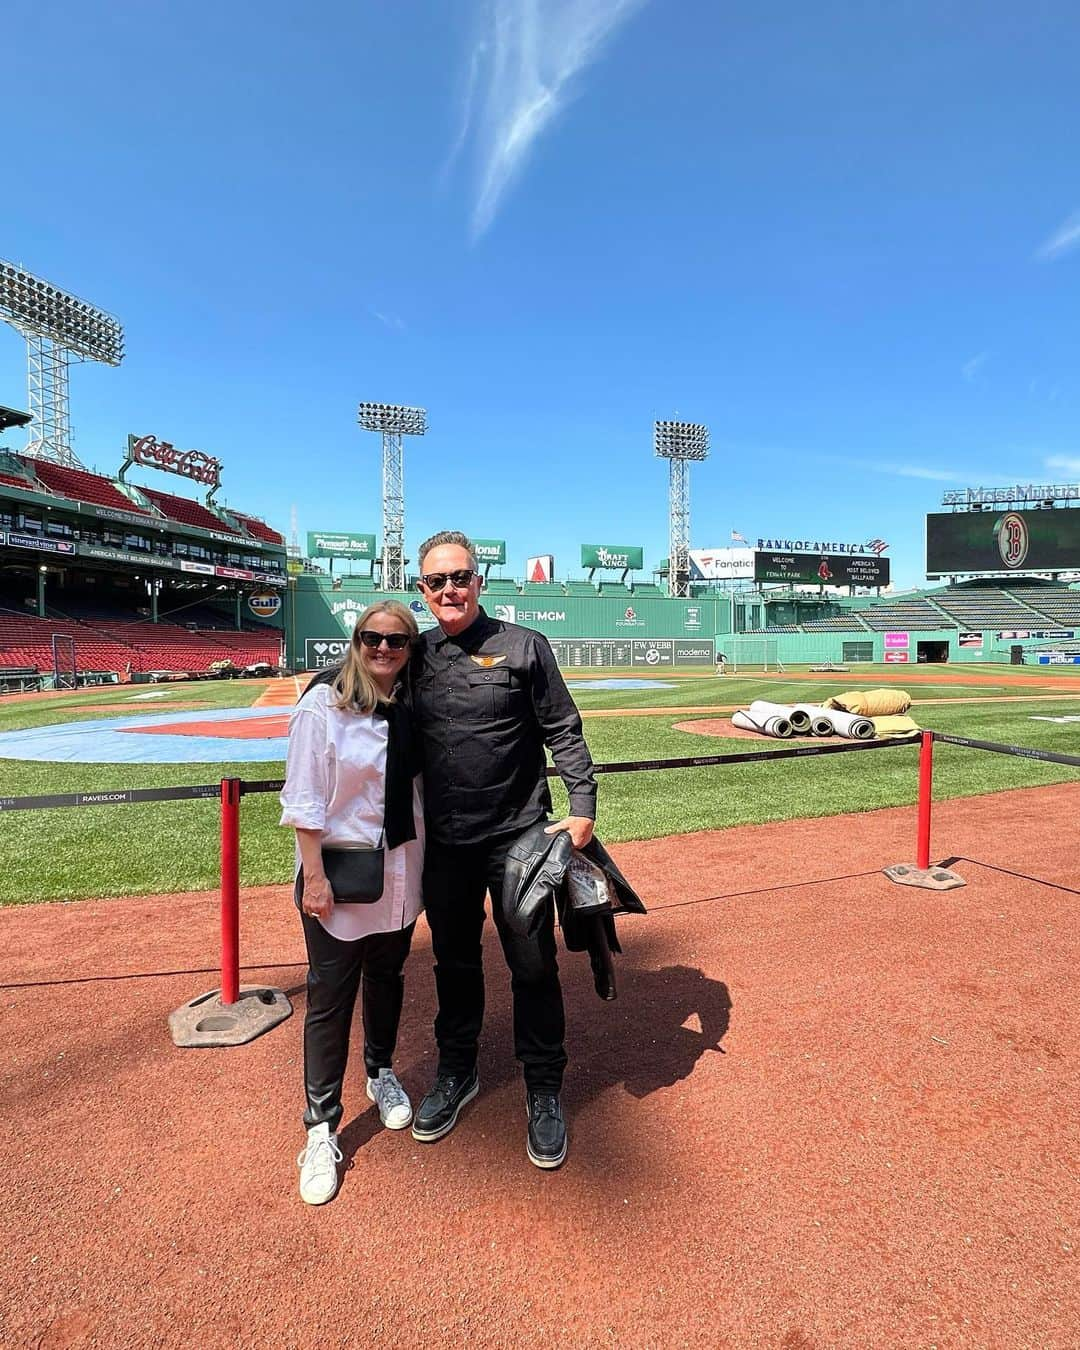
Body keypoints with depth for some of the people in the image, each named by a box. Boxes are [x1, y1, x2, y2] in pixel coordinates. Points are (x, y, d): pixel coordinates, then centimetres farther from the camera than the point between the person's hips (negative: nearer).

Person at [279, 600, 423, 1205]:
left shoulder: (412, 709, 0)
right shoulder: (323, 705, -13)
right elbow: (303, 801, -13)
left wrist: (422, 867, 8)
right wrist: (314, 877, -15)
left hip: (400, 875, 5)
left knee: (387, 978, 21)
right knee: (330, 999, 5)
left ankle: (381, 1073, 46)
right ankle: (322, 1130, 23)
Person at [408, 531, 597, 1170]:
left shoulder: (524, 646, -6)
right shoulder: (416, 655, 5)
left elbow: (565, 732, -4)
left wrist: (583, 807, -12)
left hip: (518, 838, -3)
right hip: (444, 842, 4)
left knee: (533, 967, 7)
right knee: (455, 962, 18)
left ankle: (545, 1092, 28)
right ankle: (457, 1073, 40)